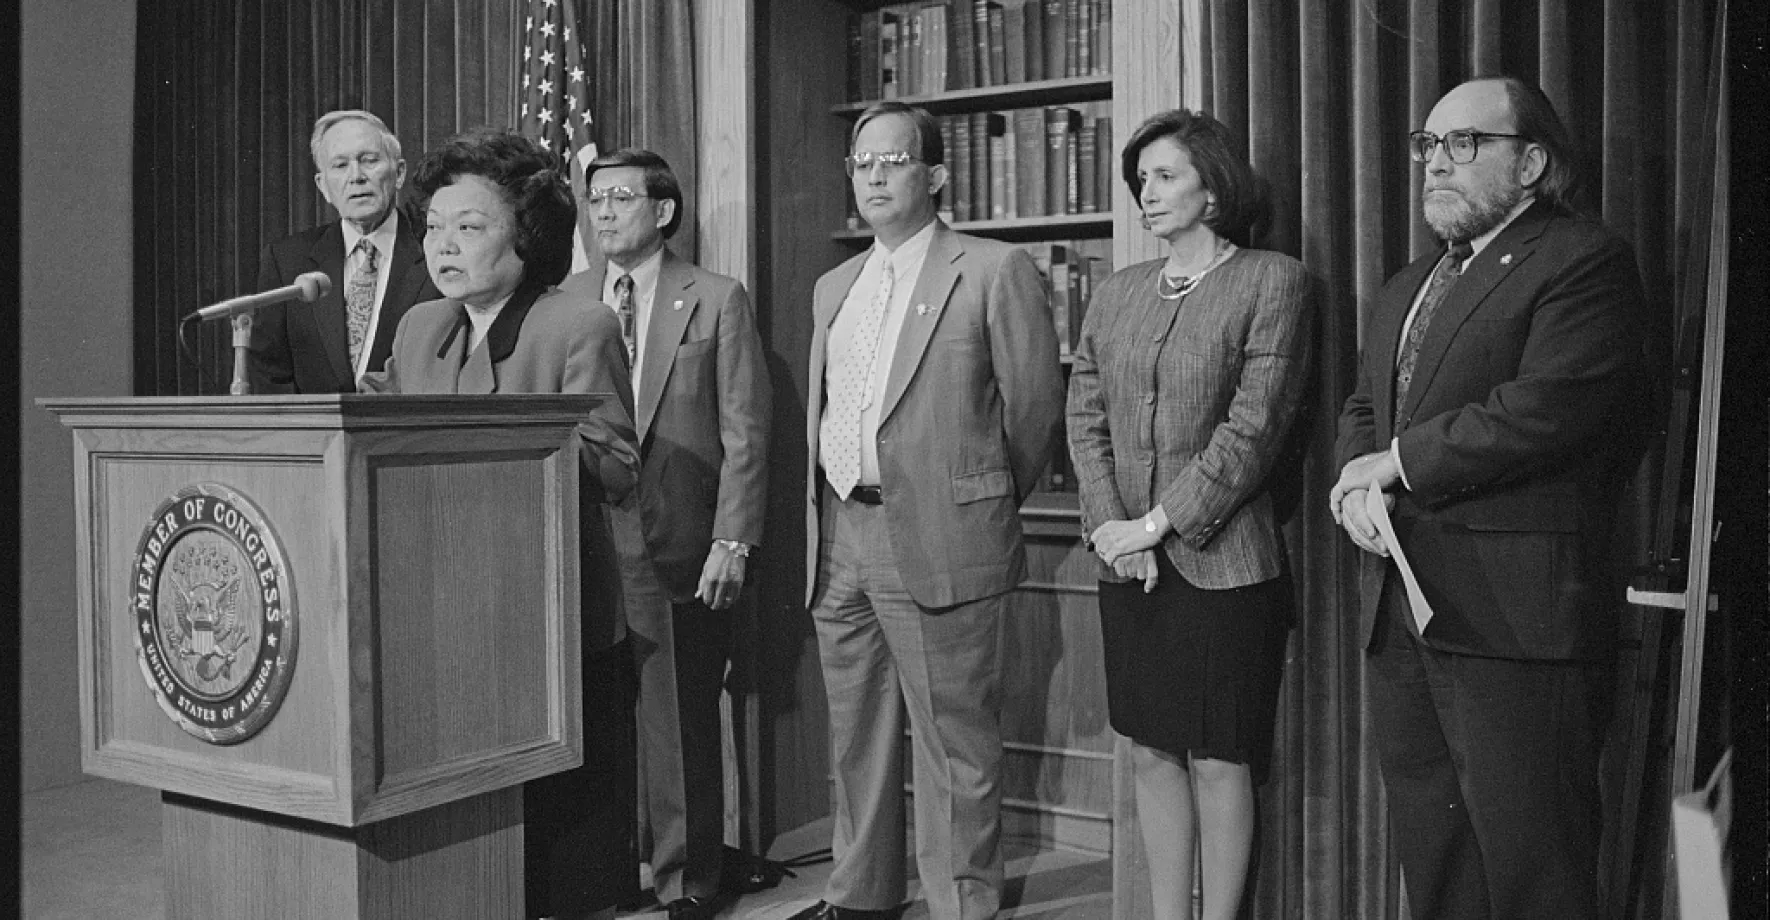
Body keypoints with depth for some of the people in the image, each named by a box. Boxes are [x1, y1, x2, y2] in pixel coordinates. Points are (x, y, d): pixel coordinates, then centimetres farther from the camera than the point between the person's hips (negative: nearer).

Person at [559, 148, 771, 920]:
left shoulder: (717, 301, 2)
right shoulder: (561, 302, 11)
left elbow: (744, 432, 0)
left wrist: (732, 542, -7)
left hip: (679, 552, -2)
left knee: (679, 725, 4)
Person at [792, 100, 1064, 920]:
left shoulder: (995, 271, -3)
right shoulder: (833, 287, 17)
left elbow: (1035, 407, -2)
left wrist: (985, 505, 6)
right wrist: (823, 518, 15)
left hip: (938, 539, -6)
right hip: (838, 537, 7)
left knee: (954, 746, -1)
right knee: (855, 738, 15)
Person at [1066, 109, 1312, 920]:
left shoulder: (1273, 281, -3)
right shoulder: (1117, 293, 12)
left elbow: (1254, 426, -11)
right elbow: (1084, 416, 8)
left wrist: (1157, 524, -13)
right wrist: (1108, 525, -7)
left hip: (1222, 562, -5)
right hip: (1128, 563, 5)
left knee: (1218, 762, 1)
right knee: (1152, 753, 11)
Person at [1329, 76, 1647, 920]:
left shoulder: (1584, 262, -6)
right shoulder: (1406, 287, 21)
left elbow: (1547, 408, -19)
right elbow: (1363, 407, 19)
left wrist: (1399, 461, -12)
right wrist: (1357, 482, -3)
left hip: (1513, 620, -8)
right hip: (1400, 612, 8)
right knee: (1428, 848, 16)